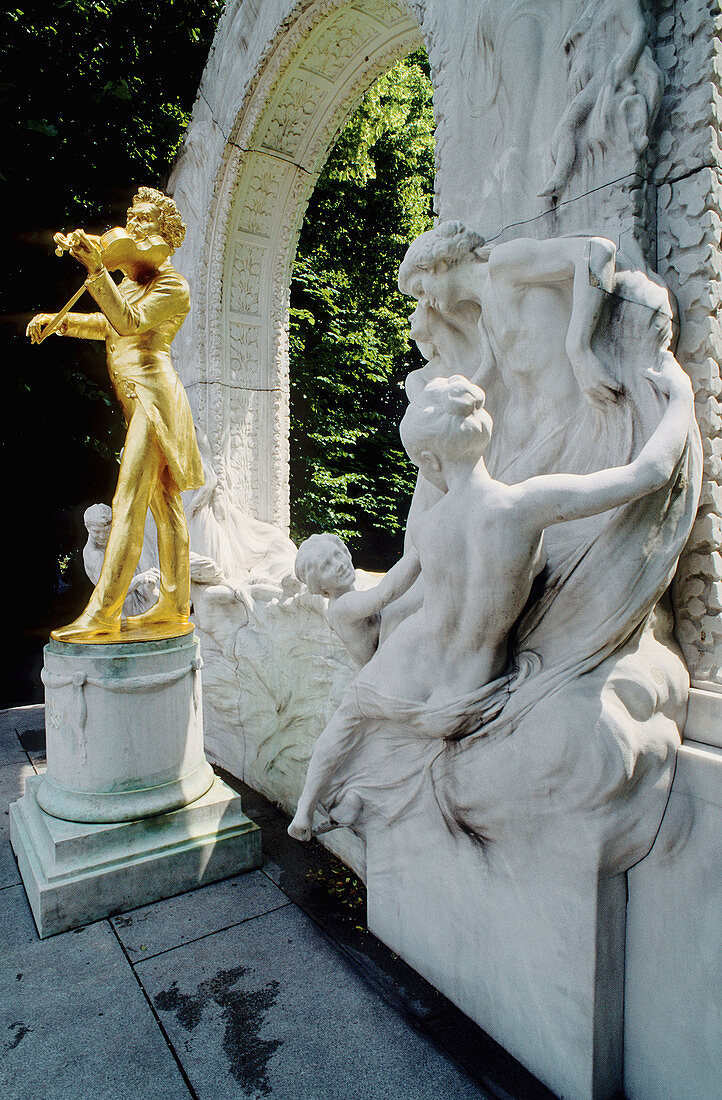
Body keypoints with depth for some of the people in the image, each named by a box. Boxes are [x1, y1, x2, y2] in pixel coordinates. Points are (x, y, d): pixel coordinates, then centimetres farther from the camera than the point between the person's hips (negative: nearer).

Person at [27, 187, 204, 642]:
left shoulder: (173, 285, -5)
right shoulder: (132, 280, 22)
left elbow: (130, 322, -20)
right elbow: (108, 324, 34)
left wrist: (96, 268, -26)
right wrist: (58, 320, 23)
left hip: (152, 392, -9)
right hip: (137, 398, 9)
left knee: (128, 502, -14)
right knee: (164, 503, 6)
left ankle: (102, 614, -14)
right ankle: (175, 607, 10)